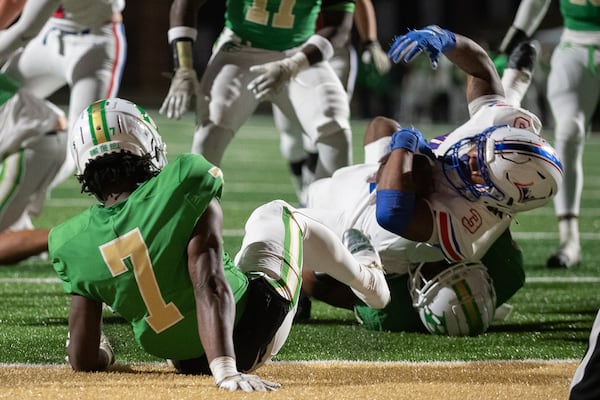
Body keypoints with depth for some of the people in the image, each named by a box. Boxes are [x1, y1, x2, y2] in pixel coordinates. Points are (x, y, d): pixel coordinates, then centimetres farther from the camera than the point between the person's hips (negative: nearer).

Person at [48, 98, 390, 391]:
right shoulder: (185, 186, -24)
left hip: (186, 361, 3)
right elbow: (209, 285, -34)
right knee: (277, 214, 24)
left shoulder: (74, 244, -14)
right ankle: (367, 279, 51)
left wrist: (102, 354, 13)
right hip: (254, 338, -3)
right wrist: (226, 371, -40)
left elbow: (85, 360, -10)